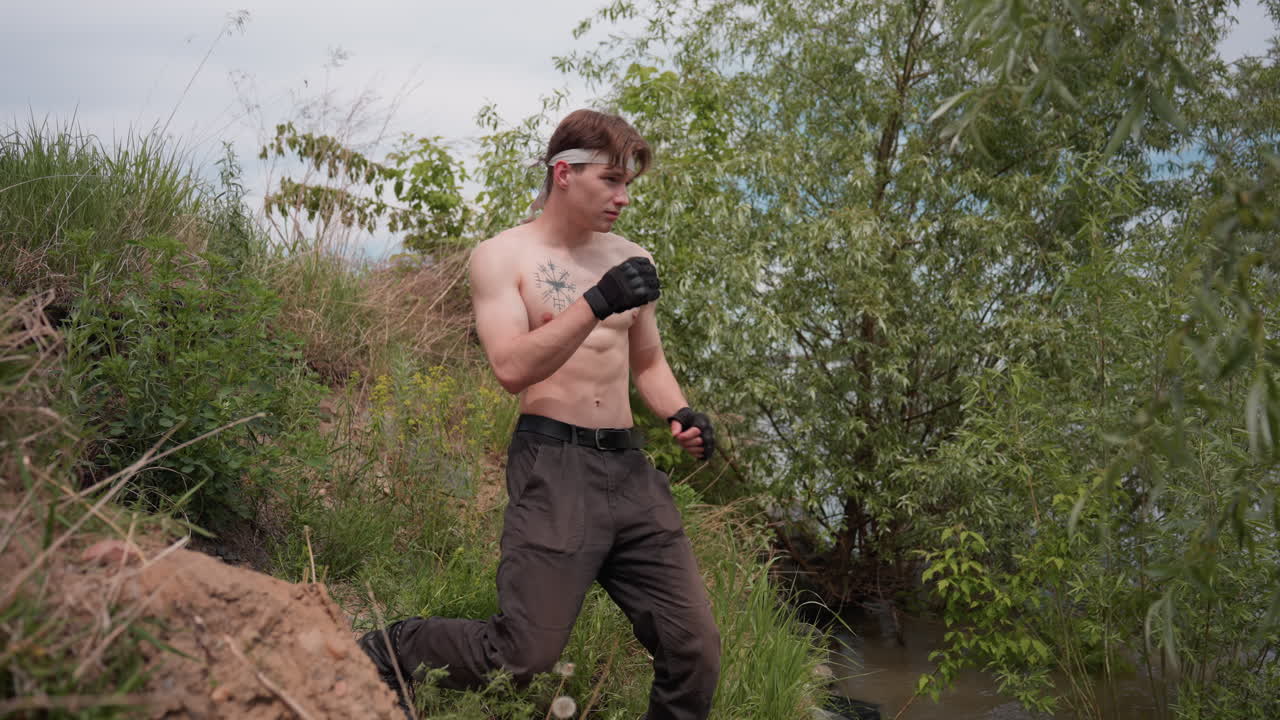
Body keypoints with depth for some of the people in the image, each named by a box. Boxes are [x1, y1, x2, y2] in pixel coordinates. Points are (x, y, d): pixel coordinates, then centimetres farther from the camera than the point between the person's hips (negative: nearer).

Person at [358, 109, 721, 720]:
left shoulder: (629, 258, 15)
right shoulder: (502, 257, -1)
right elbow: (512, 367, -15)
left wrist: (680, 414, 5)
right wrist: (596, 304, -22)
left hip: (630, 468, 6)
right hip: (552, 465, -5)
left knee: (695, 650, 1)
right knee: (524, 655, -10)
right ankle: (381, 653, 15)